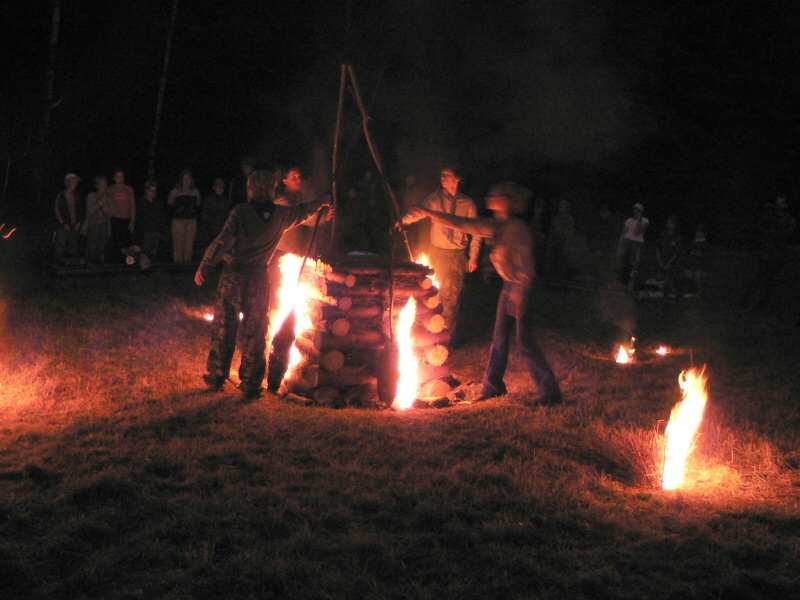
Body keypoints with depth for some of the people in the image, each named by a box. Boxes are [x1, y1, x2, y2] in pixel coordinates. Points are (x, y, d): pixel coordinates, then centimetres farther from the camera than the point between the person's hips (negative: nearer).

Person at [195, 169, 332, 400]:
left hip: (232, 276, -1)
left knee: (224, 330, 10)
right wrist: (321, 203, 41)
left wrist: (204, 267, -9)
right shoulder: (281, 214, 2)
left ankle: (216, 378, 20)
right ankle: (250, 386, 9)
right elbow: (303, 212, 22)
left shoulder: (240, 212, -7)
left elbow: (222, 241, -13)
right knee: (254, 334, 6)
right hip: (258, 279, 1)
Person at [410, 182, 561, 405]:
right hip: (509, 286, 9)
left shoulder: (518, 228, -18)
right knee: (500, 337, 14)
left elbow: (526, 269, -20)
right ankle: (493, 385, 27)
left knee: (525, 341, -7)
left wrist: (520, 298, -22)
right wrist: (429, 213, 14)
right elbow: (463, 224, 13)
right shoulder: (498, 226, 7)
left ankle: (550, 392, -1)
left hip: (521, 287, -9)